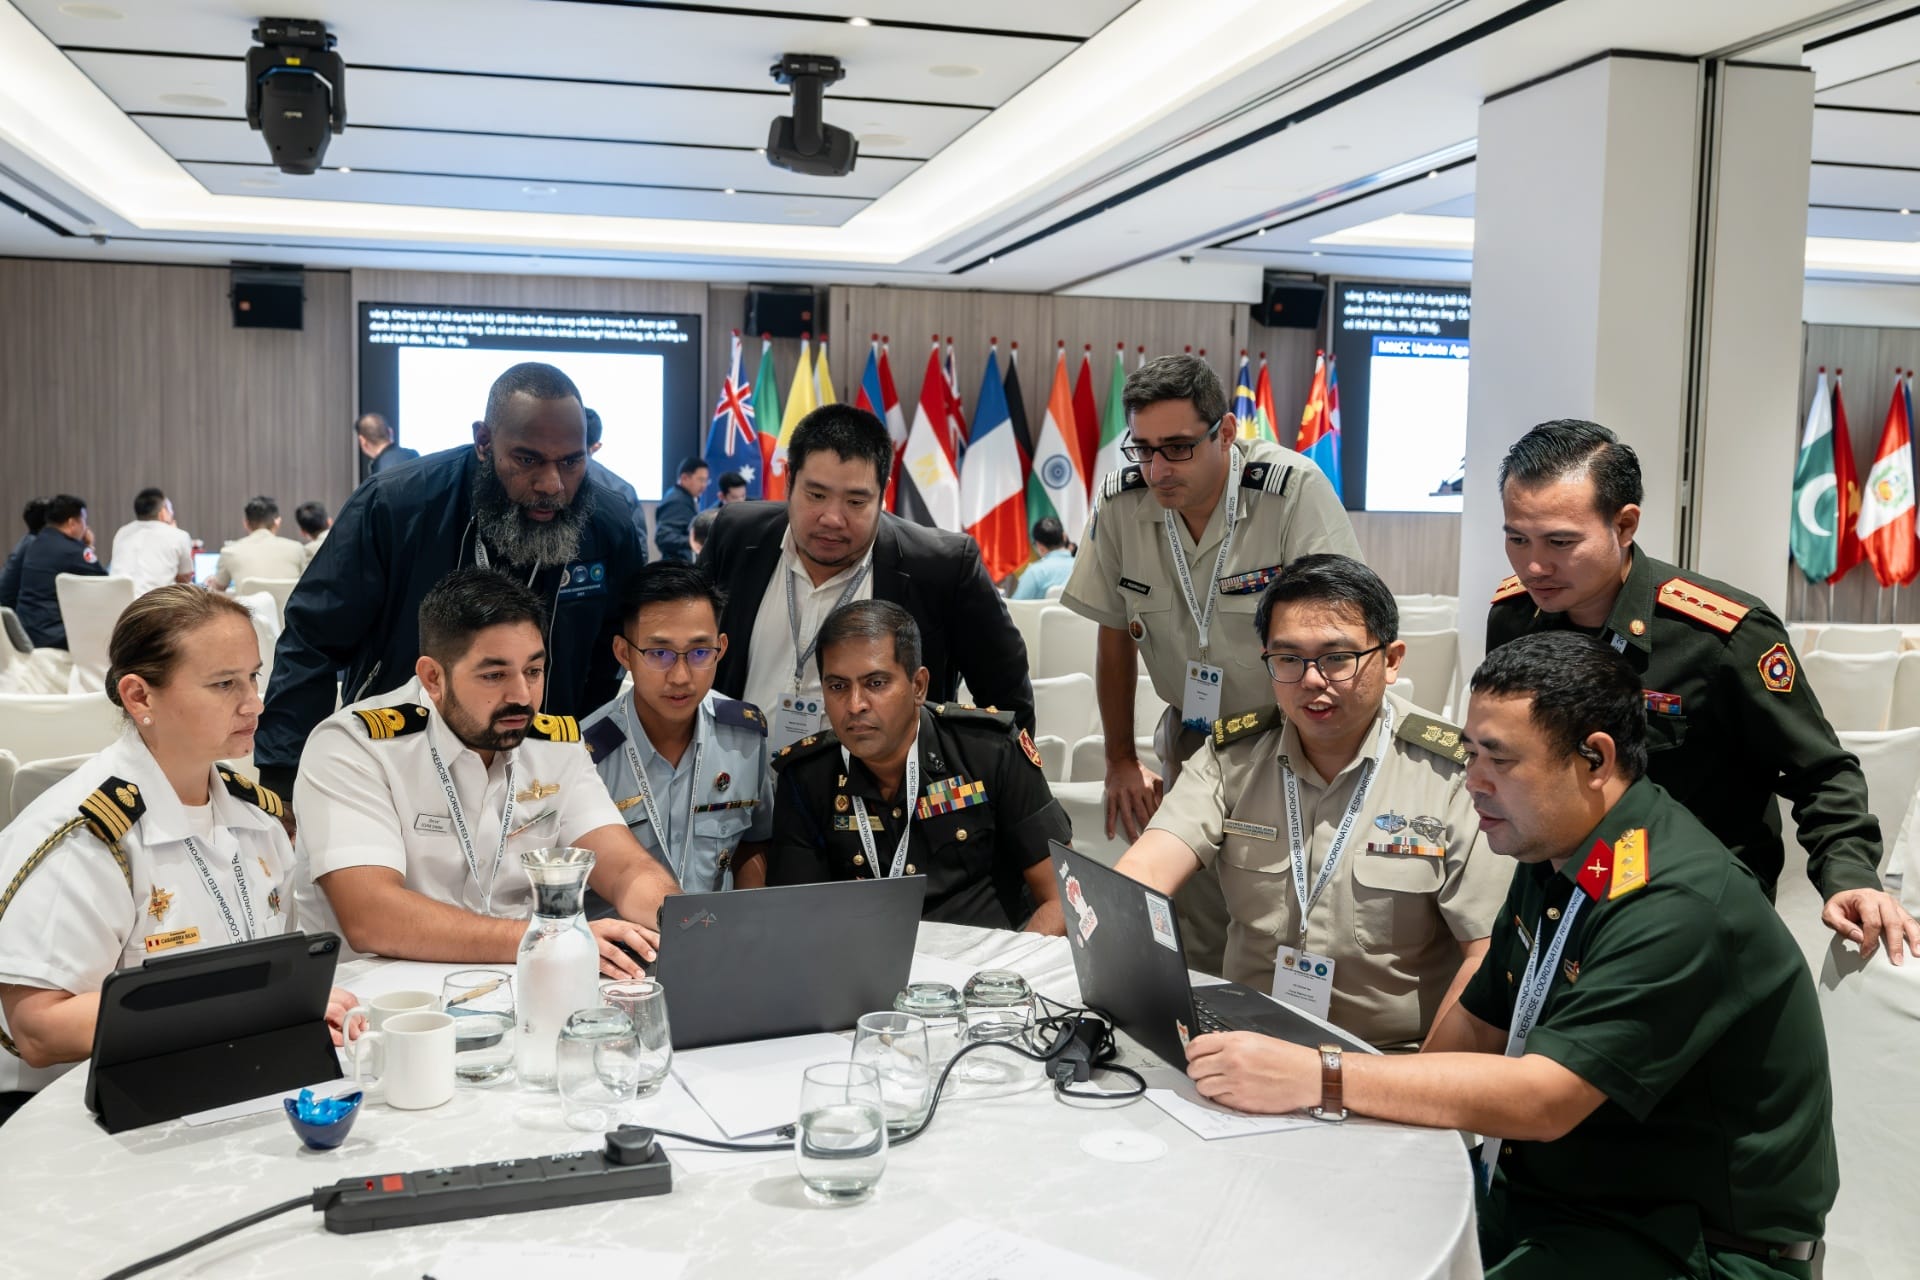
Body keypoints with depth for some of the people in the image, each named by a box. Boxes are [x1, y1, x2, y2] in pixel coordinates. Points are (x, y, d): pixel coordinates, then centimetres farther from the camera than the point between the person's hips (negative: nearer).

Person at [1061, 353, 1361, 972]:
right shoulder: (1121, 501, -7)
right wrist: (1121, 762, 8)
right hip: (1191, 738, 3)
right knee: (1197, 954, 1)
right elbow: (1115, 633, 6)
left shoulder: (1294, 489, -19)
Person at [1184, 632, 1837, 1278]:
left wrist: (1317, 1079, -31)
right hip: (1547, 1191, 8)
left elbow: (1541, 1098, -29)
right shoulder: (1549, 857, 4)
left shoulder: (1679, 906, -24)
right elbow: (1478, 1026, 11)